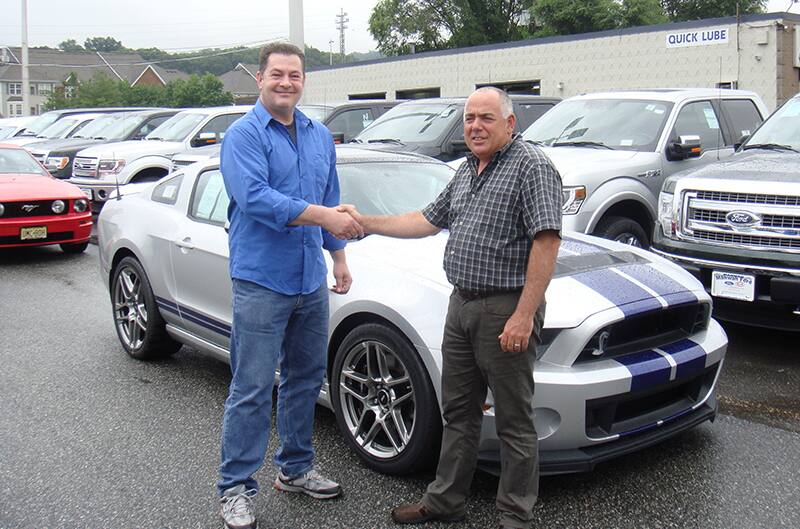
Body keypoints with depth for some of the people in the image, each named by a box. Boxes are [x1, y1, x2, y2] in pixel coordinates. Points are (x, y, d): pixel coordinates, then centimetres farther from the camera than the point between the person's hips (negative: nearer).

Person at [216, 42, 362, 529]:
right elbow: (254, 198, -22)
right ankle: (235, 488, 9)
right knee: (253, 389, -3)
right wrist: (320, 215, -26)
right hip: (261, 280, -7)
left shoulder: (320, 136, 14)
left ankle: (296, 468, 30)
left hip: (311, 280, 7)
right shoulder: (245, 135, -7)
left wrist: (339, 257, 16)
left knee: (306, 378, 15)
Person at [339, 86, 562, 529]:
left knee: (514, 421, 3)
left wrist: (524, 315, -23)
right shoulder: (467, 171, 16)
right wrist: (366, 223, 17)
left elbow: (546, 241, -19)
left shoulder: (531, 166, -11)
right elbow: (429, 220, 24)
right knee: (458, 411, 17)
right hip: (461, 305, 9)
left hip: (505, 309, -8)